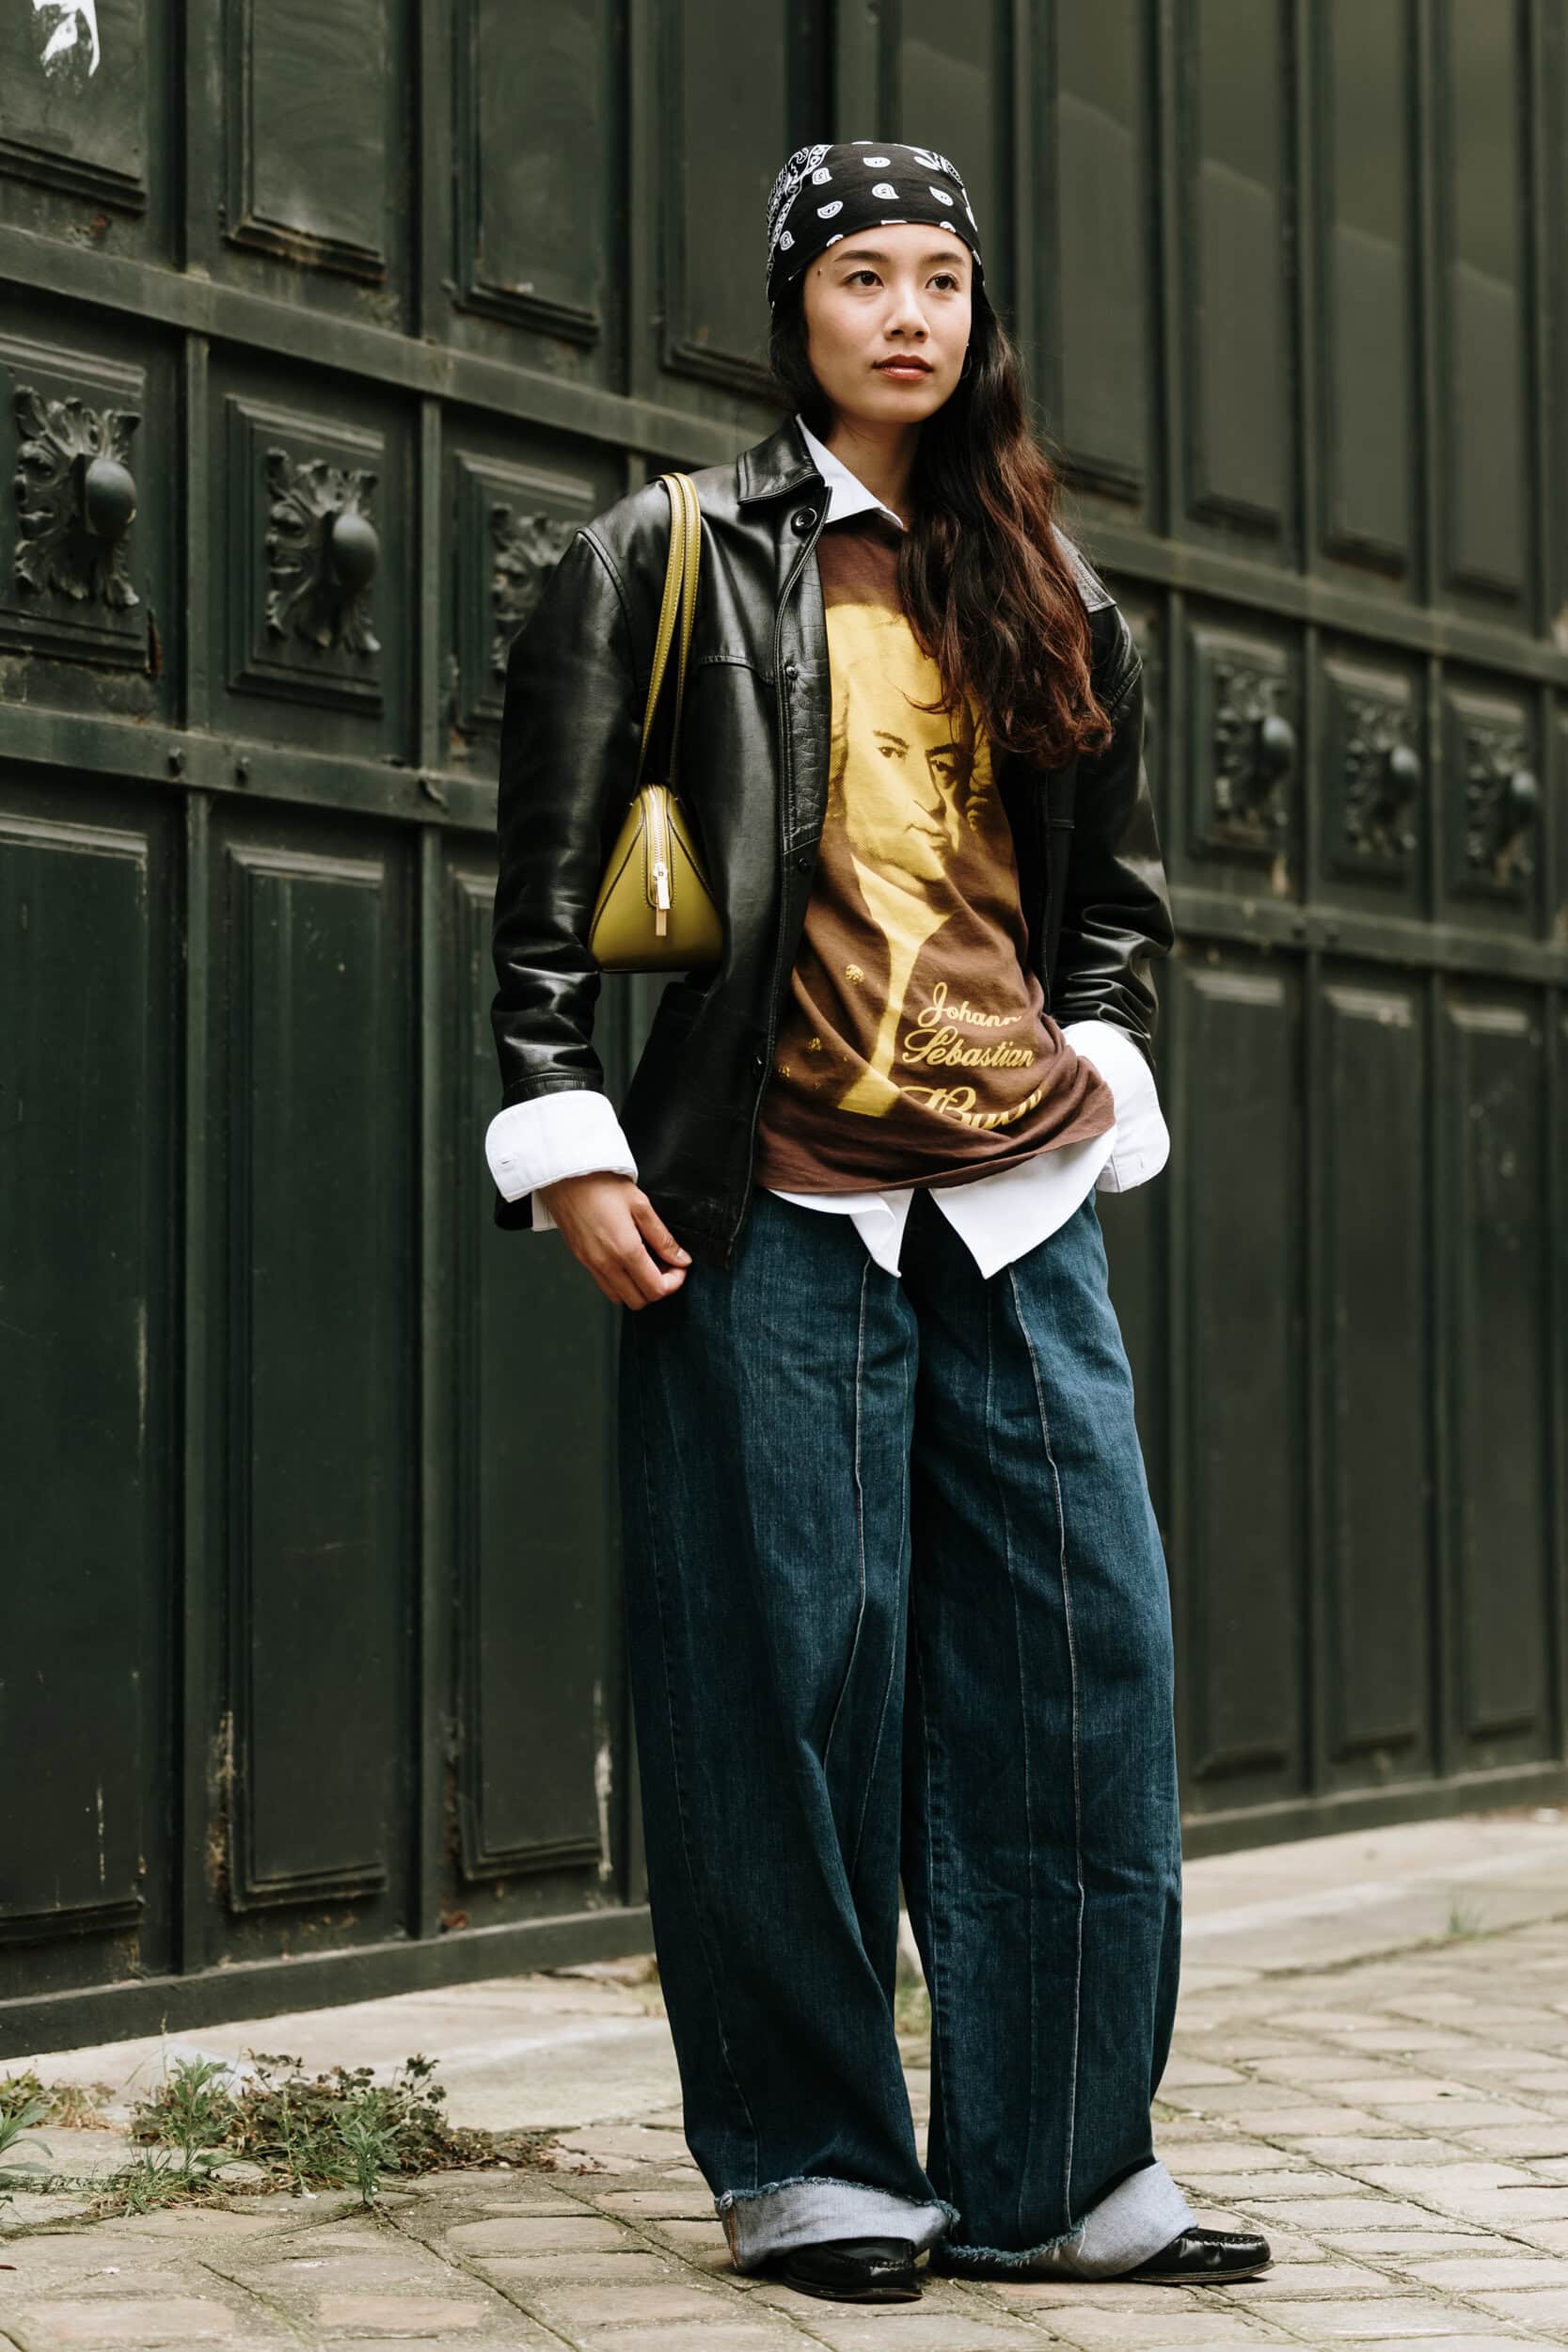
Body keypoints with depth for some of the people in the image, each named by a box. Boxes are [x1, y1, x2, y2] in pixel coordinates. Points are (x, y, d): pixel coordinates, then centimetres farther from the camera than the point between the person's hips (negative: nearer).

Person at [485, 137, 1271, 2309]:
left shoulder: (1043, 590, 18)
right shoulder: (675, 558, 4)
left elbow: (1119, 877, 27)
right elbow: (550, 877, 0)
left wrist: (1106, 1047, 9)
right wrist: (566, 1145, -8)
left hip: (1018, 1195, 5)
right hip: (779, 1208, -5)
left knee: (1084, 1660, 1)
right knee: (791, 1679, -2)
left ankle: (1054, 2170, 11)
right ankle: (810, 2163, 11)